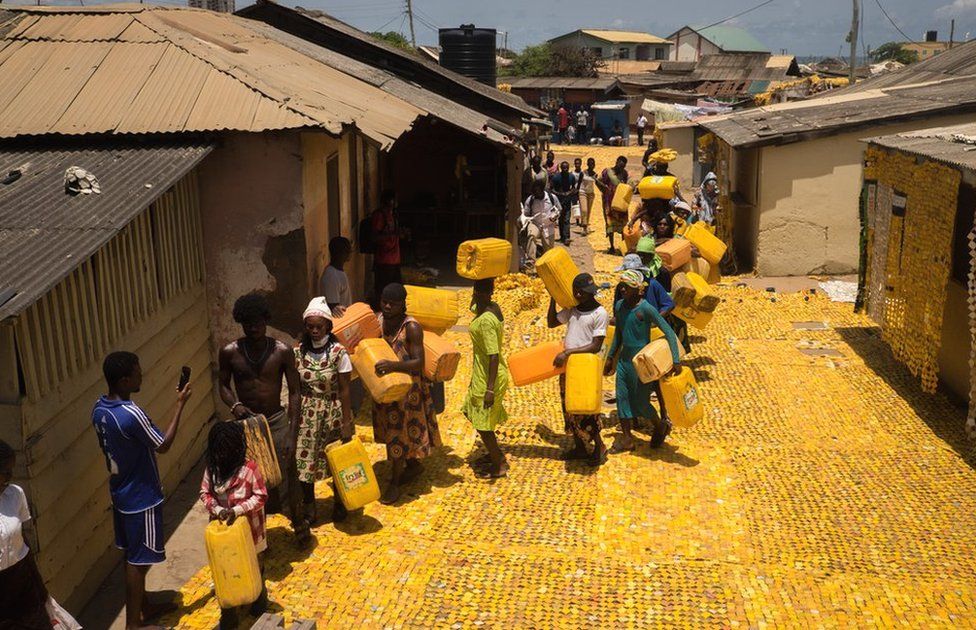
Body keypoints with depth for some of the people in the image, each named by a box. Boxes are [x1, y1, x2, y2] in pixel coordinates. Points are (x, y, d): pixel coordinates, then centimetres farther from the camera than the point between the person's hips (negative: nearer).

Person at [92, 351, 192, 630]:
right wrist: (180, 404, -14)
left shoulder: (99, 409, -2)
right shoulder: (132, 414, -30)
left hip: (121, 493, 9)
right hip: (141, 498, -9)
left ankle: (144, 607, 37)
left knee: (133, 555, 21)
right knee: (138, 560, 4)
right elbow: (163, 445, -17)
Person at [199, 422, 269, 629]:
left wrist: (237, 510, -27)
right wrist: (216, 509, -18)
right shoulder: (211, 468, -8)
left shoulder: (249, 468, -21)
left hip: (248, 529, -3)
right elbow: (204, 493, 0)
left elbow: (260, 496, -17)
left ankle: (260, 599, 45)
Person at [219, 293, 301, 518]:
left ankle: (297, 523, 24)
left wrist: (292, 432, -13)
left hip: (277, 421, -1)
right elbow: (224, 385, 8)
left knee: (285, 476, 5)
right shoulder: (229, 352, -7)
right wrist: (234, 405, -15)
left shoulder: (282, 351, -10)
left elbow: (294, 393, -7)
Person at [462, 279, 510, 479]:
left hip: (489, 377, -10)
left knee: (482, 423, 6)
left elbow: (494, 356, -29)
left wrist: (490, 389, -27)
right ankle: (496, 454, 40)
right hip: (482, 373, 10)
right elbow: (473, 307, 26)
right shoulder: (492, 307, -2)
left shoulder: (486, 321, -29)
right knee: (472, 412, 25)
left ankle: (498, 466, 22)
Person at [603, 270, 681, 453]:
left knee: (640, 400, 1)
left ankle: (661, 425, 28)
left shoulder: (646, 309, -17)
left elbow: (669, 332, -19)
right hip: (624, 360, 7)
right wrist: (610, 357, 18)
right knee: (622, 398, 7)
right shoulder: (619, 306, 4)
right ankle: (627, 438, 17)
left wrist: (676, 361, -26)